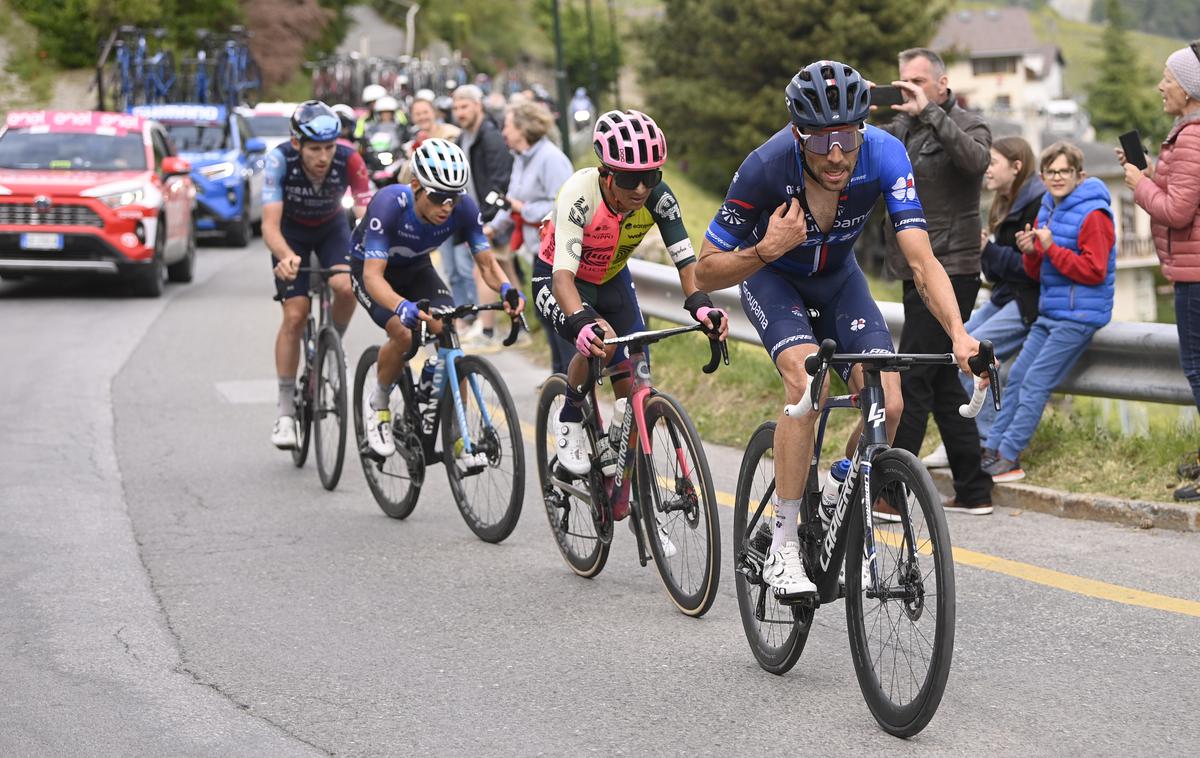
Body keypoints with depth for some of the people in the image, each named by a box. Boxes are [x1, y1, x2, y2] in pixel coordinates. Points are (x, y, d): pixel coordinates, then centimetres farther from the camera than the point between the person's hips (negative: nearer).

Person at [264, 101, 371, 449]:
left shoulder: (349, 161, -32)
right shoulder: (280, 160, -33)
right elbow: (270, 225, -38)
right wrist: (285, 257, -59)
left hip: (331, 228, 1)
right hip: (291, 232, -1)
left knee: (346, 288, -28)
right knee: (295, 315, -12)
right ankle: (286, 411, -3)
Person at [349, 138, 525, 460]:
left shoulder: (463, 207, -26)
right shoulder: (390, 203, -37)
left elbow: (486, 262, -18)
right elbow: (374, 275, -42)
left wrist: (506, 288, -42)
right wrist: (402, 307, -62)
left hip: (417, 270, 4)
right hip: (372, 268, -4)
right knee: (403, 334, -29)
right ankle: (377, 406, 0)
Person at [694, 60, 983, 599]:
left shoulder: (883, 155, -30)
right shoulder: (768, 166, -34)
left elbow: (921, 261, -34)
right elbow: (706, 273, -24)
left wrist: (958, 333, -48)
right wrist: (767, 248, -41)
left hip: (837, 277, 3)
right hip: (770, 276, -3)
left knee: (887, 404, -14)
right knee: (807, 382, -31)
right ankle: (783, 551, -23)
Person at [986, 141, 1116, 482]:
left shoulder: (1092, 215, -13)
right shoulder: (1047, 210, 13)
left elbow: (1094, 271, -18)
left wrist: (1052, 248, -22)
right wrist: (1030, 251, -5)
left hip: (1079, 314, -8)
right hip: (1050, 312, 8)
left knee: (1036, 382, -11)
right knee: (1017, 377, 6)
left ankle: (1009, 459, -9)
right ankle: (993, 449, 10)